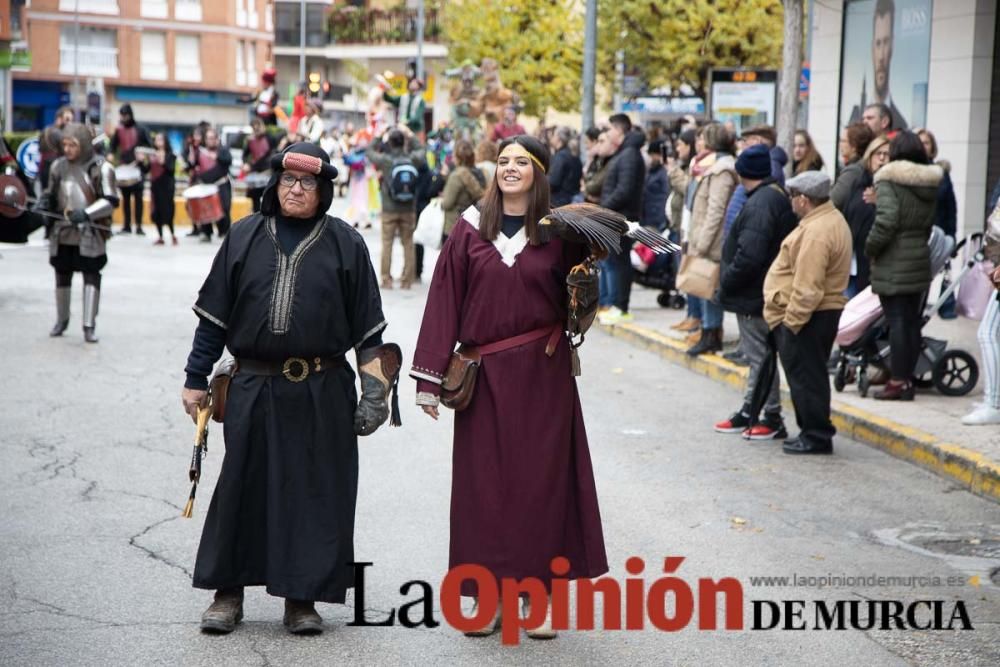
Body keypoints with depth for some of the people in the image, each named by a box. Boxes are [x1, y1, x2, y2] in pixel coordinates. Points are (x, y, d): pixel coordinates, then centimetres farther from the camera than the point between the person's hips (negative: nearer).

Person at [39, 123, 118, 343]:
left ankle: (89, 325, -3)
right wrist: (44, 203, -6)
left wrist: (86, 213, -26)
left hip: (91, 233, -4)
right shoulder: (58, 166, 5)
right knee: (62, 275, 13)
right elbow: (51, 194, 17)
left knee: (91, 276, -6)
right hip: (63, 232, 4)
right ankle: (61, 319, 30)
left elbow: (111, 201, -12)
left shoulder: (101, 168, -8)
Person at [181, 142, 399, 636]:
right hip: (252, 389, 1)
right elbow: (213, 314, 9)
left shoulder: (345, 244, 4)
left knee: (314, 492, 3)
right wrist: (196, 379, 6)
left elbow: (368, 327, 6)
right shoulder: (244, 238, 6)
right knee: (241, 488, 5)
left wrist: (374, 389, 1)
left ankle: (302, 599, 14)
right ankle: (228, 593, 17)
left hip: (321, 394, -1)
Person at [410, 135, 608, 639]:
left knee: (541, 479, 3)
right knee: (483, 481, 3)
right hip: (485, 375, 0)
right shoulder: (470, 230, 2)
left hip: (542, 375, 0)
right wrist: (430, 377, -4)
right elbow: (444, 300, 0)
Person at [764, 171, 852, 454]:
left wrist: (791, 321, -20)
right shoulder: (832, 219, 12)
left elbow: (807, 288, -26)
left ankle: (816, 436, 5)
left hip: (806, 317, -11)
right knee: (808, 376, 17)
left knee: (806, 377, -2)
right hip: (825, 312, 11)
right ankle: (813, 432, 25)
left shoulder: (815, 232, -23)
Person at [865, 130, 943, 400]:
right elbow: (930, 222, 13)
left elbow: (886, 220, -20)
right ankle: (908, 379, 14)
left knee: (897, 321, -4)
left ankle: (898, 381, -2)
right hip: (920, 259, 6)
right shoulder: (930, 183, 10)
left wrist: (871, 249, -7)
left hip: (892, 264, -6)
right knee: (912, 321, 10)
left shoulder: (889, 181, -11)